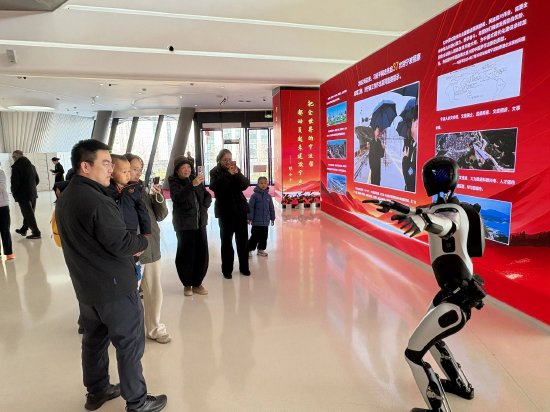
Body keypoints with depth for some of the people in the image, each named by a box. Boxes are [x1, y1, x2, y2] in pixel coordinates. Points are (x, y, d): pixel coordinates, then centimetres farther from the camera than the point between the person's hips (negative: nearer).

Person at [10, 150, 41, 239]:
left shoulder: (16, 167, -16)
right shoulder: (31, 166, 6)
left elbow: (15, 183, -18)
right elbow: (37, 180, 12)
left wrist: (14, 194, -2)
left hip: (23, 195, -7)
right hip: (33, 194, 7)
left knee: (28, 214, 2)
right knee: (29, 213, 18)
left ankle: (36, 233, 6)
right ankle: (23, 230, 34)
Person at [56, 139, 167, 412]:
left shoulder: (66, 198, 7)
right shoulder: (97, 200, -25)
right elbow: (121, 243, -26)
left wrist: (131, 245, 5)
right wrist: (143, 242, -5)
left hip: (85, 286, 9)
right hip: (114, 286, -9)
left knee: (94, 339, 21)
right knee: (130, 344, 4)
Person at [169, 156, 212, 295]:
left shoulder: (196, 180, 12)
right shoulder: (174, 182, -2)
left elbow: (208, 196, 16)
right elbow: (177, 197, -22)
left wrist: (203, 208, -3)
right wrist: (192, 185, -35)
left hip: (200, 222, 5)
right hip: (184, 223, -4)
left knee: (202, 253, 2)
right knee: (186, 253, -6)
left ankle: (197, 283, 15)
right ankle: (187, 284, 11)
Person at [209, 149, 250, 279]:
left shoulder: (236, 169, 8)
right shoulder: (215, 172, -1)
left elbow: (246, 185, -2)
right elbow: (214, 187, -19)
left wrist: (237, 173, -17)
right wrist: (228, 174, -24)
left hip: (240, 208, 3)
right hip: (225, 211, -3)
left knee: (243, 239, 6)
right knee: (226, 240, 1)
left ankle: (244, 267, 17)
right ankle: (226, 269, 9)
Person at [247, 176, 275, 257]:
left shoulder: (268, 196, 5)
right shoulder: (255, 195, -9)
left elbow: (271, 208, 12)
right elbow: (250, 207, -10)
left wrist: (272, 218, 14)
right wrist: (249, 218, -13)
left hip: (266, 221, 5)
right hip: (256, 221, -5)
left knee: (264, 236, 12)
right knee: (255, 236, -1)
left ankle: (261, 249, 26)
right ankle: (249, 250, 11)